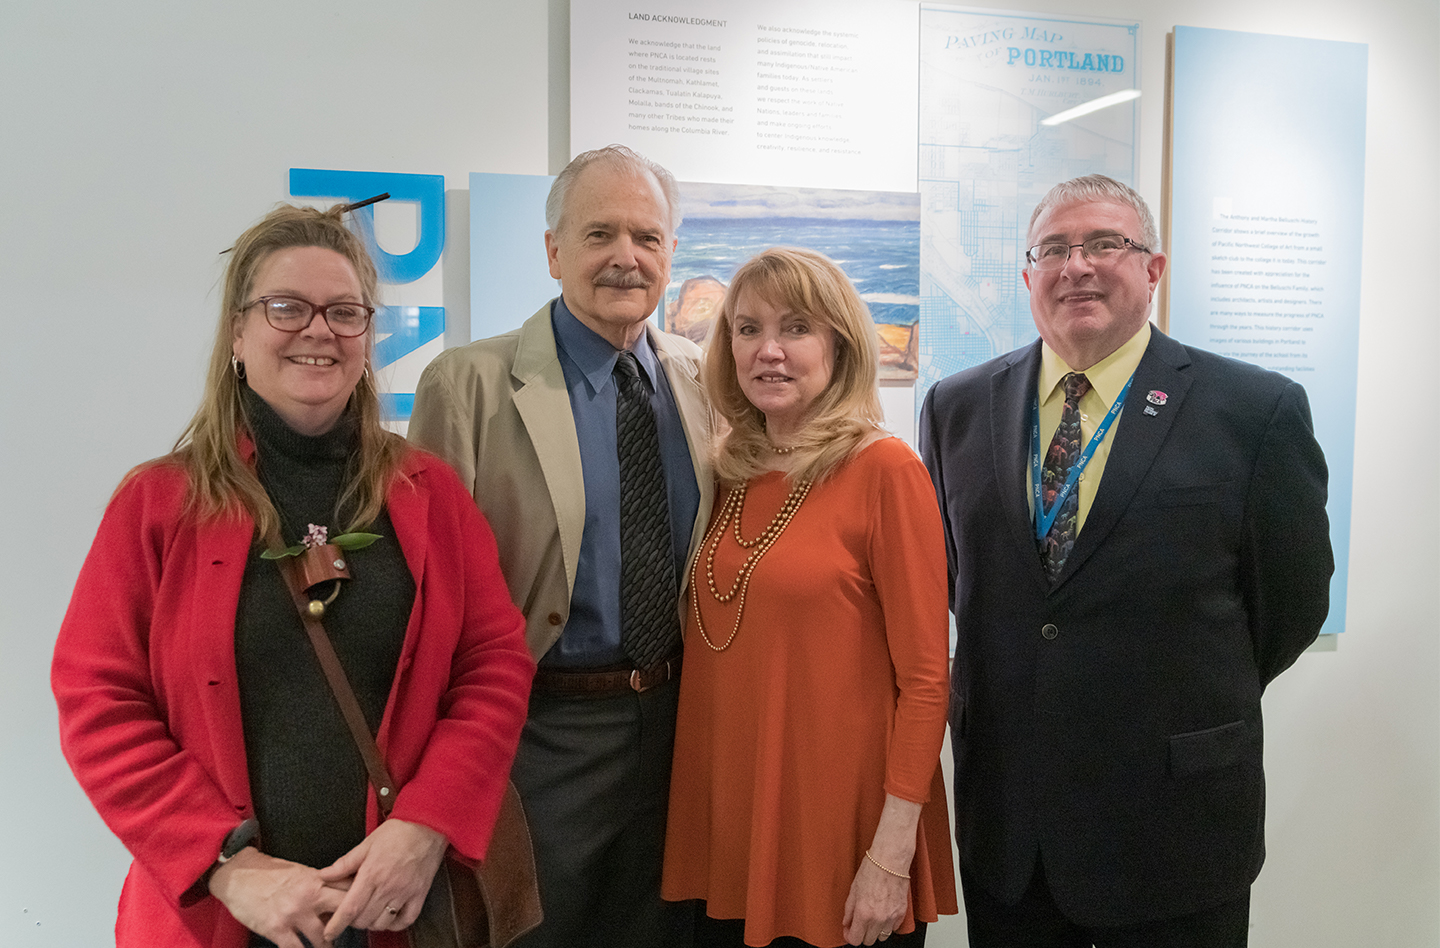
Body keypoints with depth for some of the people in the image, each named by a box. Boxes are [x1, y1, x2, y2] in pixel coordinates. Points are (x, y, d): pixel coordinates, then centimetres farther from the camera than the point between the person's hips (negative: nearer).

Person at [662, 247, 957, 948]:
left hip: (838, 837, -5)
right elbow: (711, 652, 10)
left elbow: (926, 677, -13)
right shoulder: (727, 476, 4)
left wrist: (892, 854, -16)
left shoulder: (884, 469, -12)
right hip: (723, 826, 5)